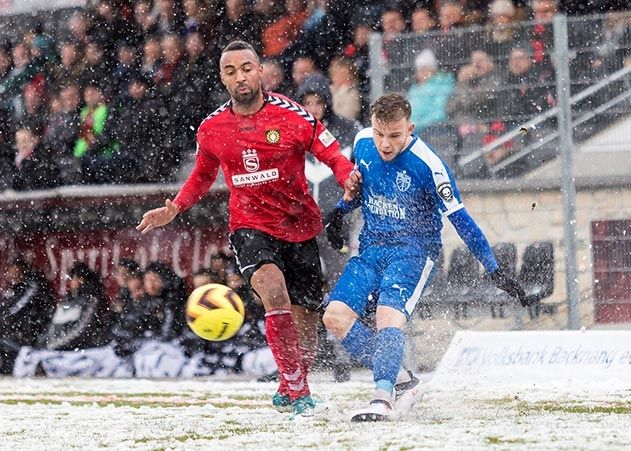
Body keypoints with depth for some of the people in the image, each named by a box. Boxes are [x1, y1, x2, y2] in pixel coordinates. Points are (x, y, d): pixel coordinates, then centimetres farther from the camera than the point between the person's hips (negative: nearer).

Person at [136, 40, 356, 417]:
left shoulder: (291, 115, -11)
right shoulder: (212, 129, -2)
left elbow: (335, 156, -7)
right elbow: (203, 175, 17)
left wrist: (349, 179, -28)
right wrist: (175, 208, 2)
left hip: (301, 227, 1)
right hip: (251, 226, 0)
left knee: (306, 322, 10)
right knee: (273, 289, -30)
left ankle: (292, 388, 39)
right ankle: (296, 389, -25)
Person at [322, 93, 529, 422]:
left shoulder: (426, 165, -20)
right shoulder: (363, 143, -3)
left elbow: (459, 219, -16)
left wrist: (494, 271, -15)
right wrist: (339, 211, 5)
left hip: (413, 250, -6)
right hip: (371, 247, 6)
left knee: (388, 316, -30)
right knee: (335, 316, -8)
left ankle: (382, 398, -35)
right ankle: (400, 380, 1)